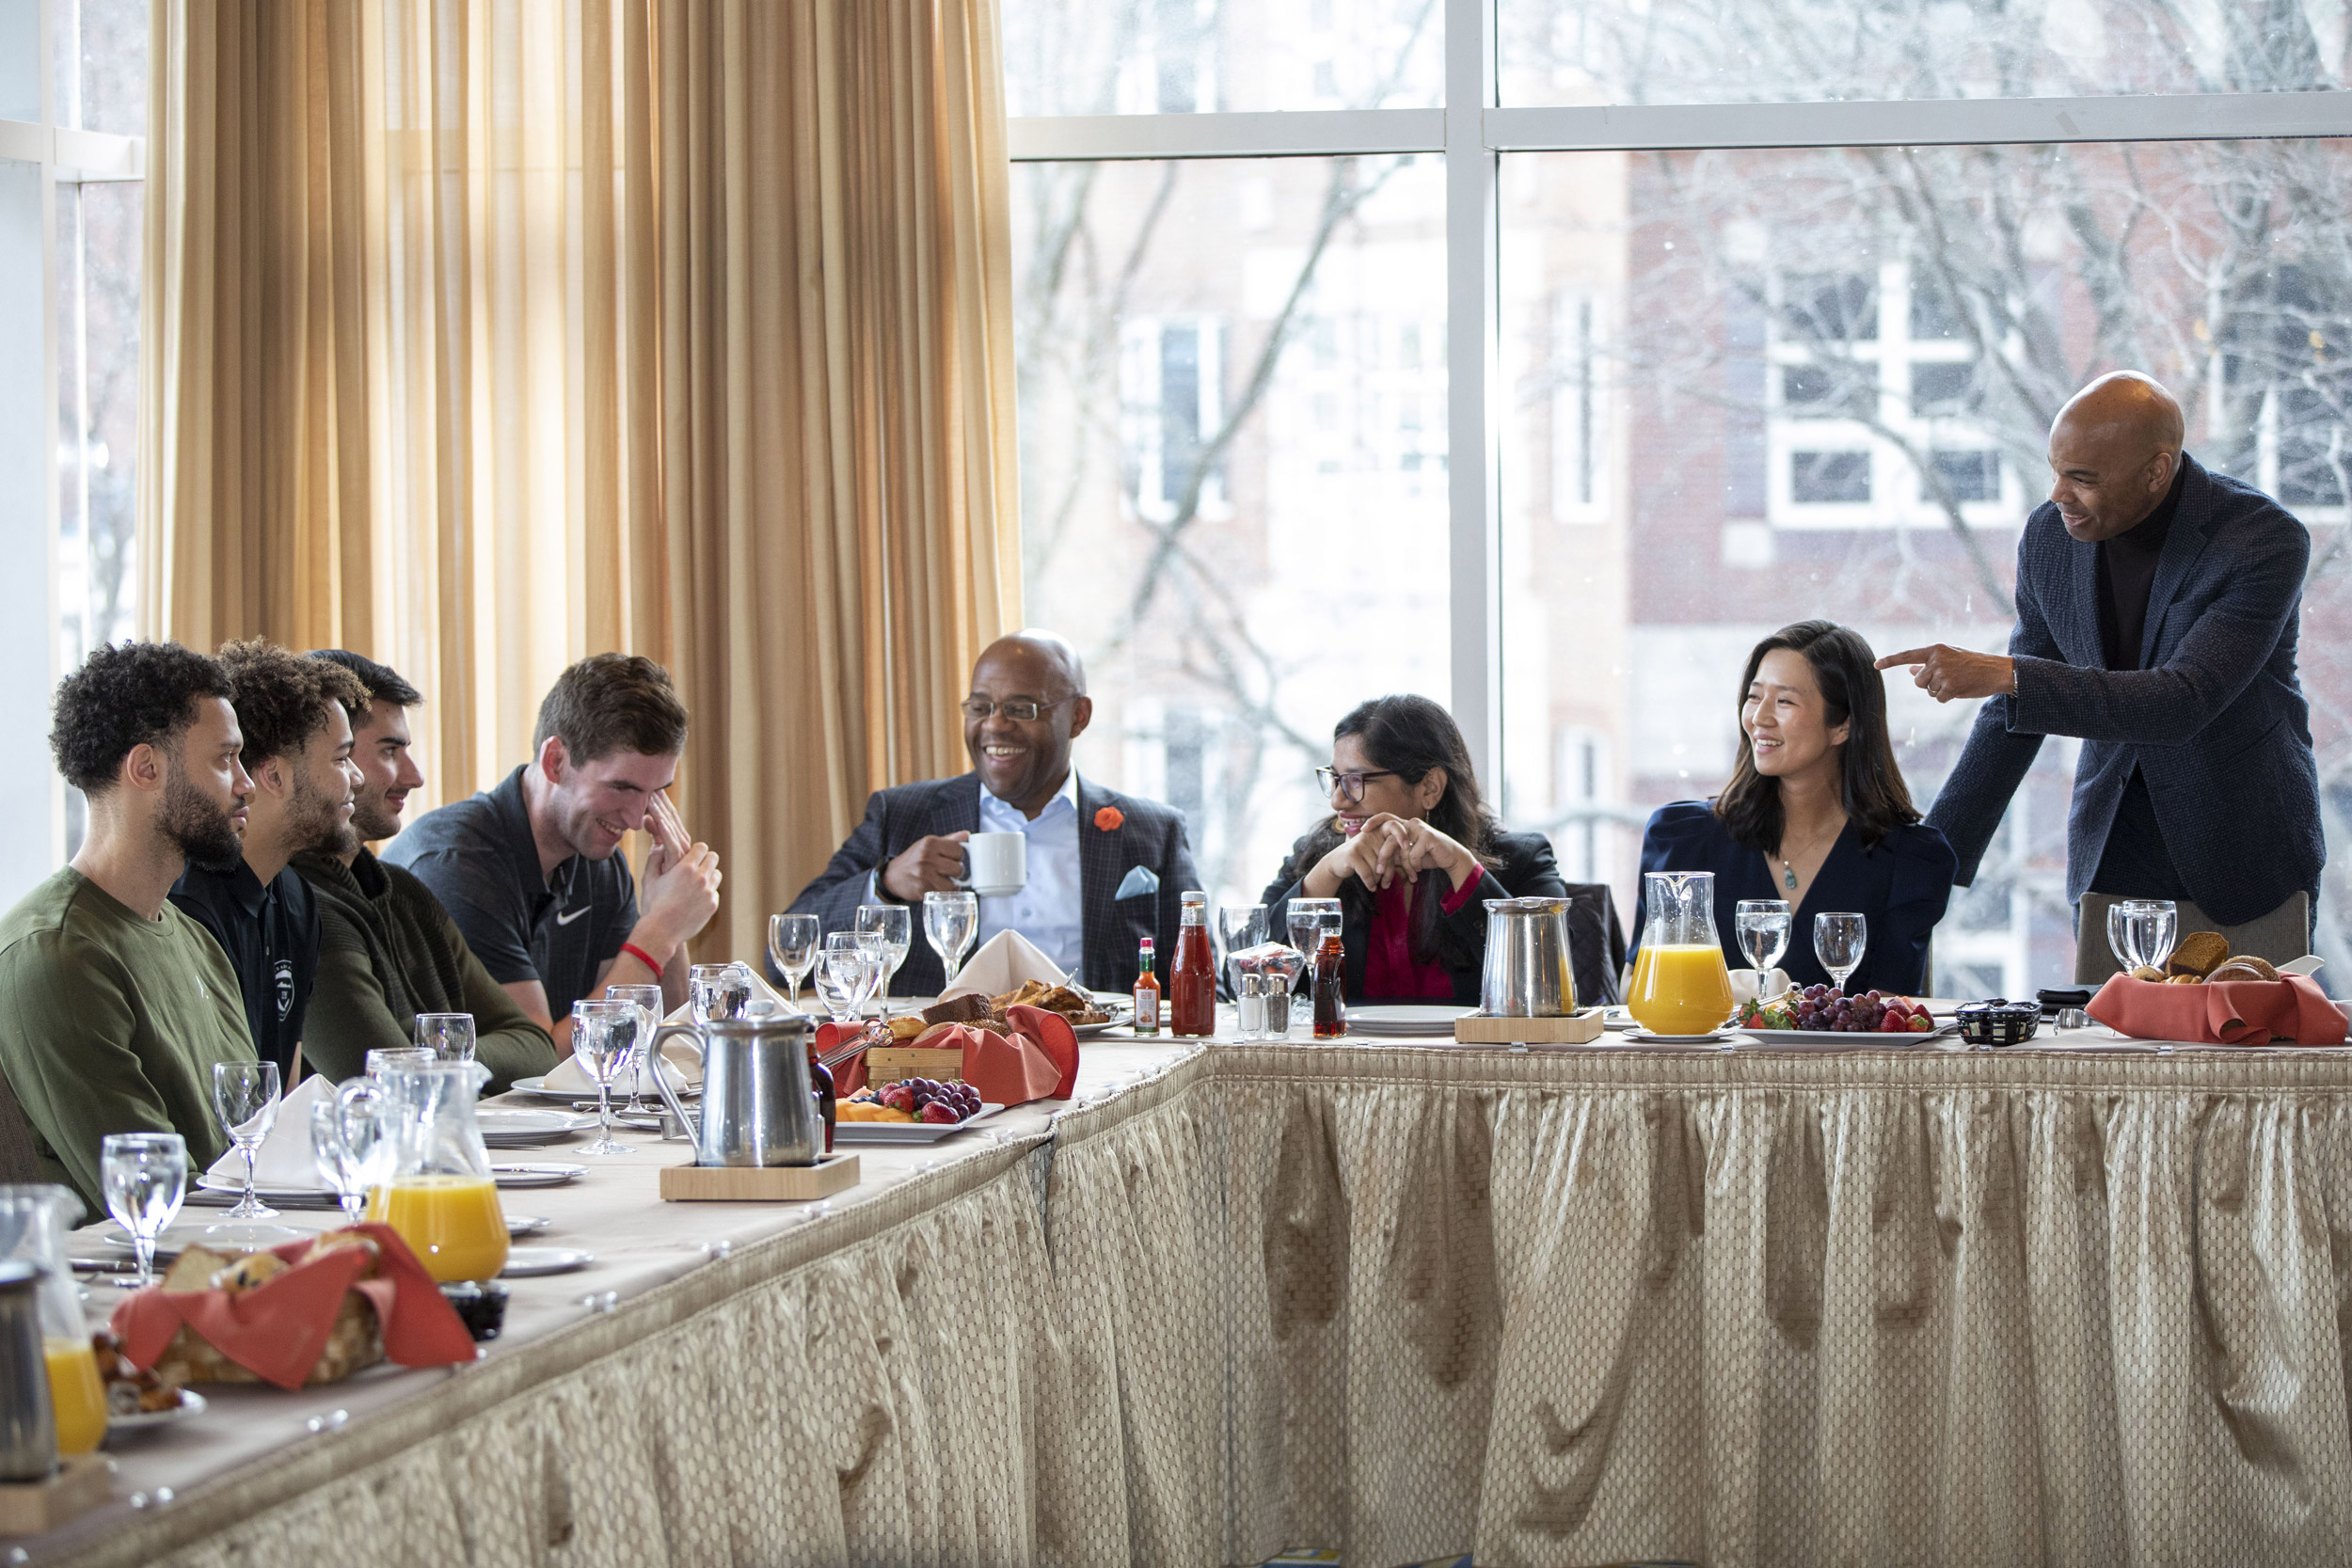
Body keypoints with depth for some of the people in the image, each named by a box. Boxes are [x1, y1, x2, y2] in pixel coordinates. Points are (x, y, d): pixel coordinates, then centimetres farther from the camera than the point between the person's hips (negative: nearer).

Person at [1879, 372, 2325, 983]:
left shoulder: (2267, 542, -18)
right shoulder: (2049, 535, -2)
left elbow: (2182, 703, -28)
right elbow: (2015, 711, 9)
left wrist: (2002, 674, -35)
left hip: (2246, 862, -3)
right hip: (2112, 866, 3)